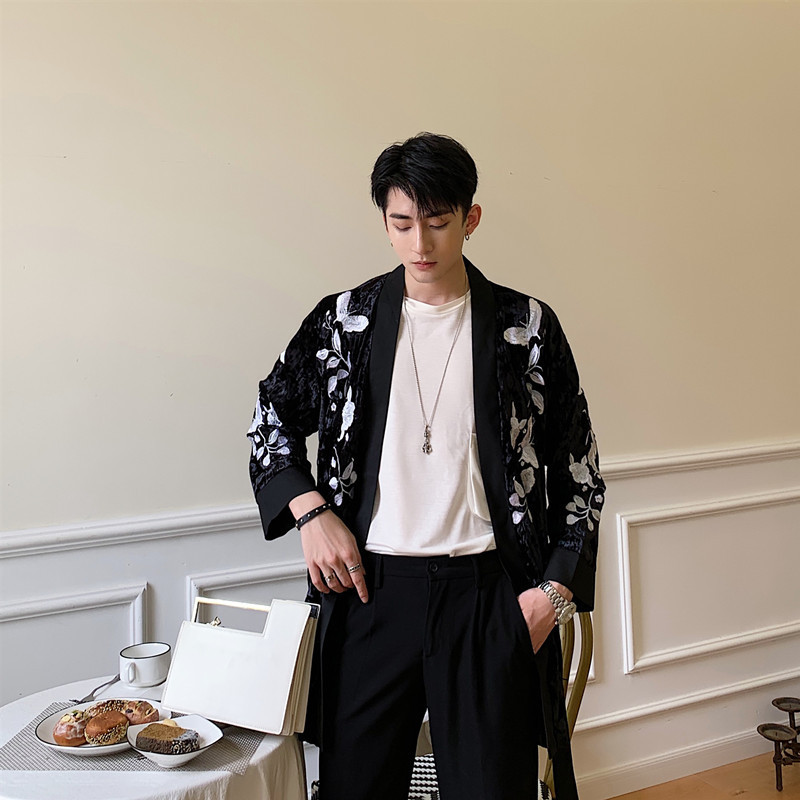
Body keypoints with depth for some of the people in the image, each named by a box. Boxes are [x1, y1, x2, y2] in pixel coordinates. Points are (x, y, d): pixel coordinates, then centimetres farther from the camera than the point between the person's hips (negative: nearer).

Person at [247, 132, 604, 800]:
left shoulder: (527, 329, 1)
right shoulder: (345, 321, 4)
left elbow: (577, 470, 6)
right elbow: (272, 420, 15)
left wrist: (557, 588, -2)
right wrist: (311, 511, 0)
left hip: (488, 594, -1)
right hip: (370, 590, 1)